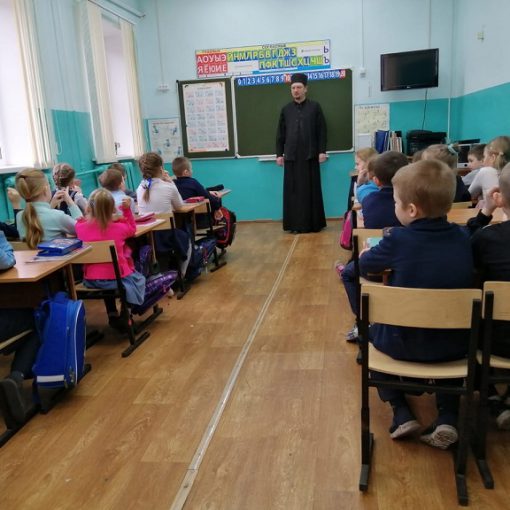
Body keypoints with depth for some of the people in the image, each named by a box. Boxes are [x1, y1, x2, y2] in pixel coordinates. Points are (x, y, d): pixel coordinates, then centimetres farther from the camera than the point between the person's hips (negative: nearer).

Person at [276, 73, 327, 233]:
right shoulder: (286, 110, 12)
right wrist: (279, 154, 5)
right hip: (291, 156, 2)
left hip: (310, 156, -2)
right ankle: (295, 224, 6)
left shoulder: (315, 107, 6)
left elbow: (321, 131, 3)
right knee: (293, 190, 1)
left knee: (311, 190, 2)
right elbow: (280, 134, 11)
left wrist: (322, 151, -5)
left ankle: (314, 223, 9)